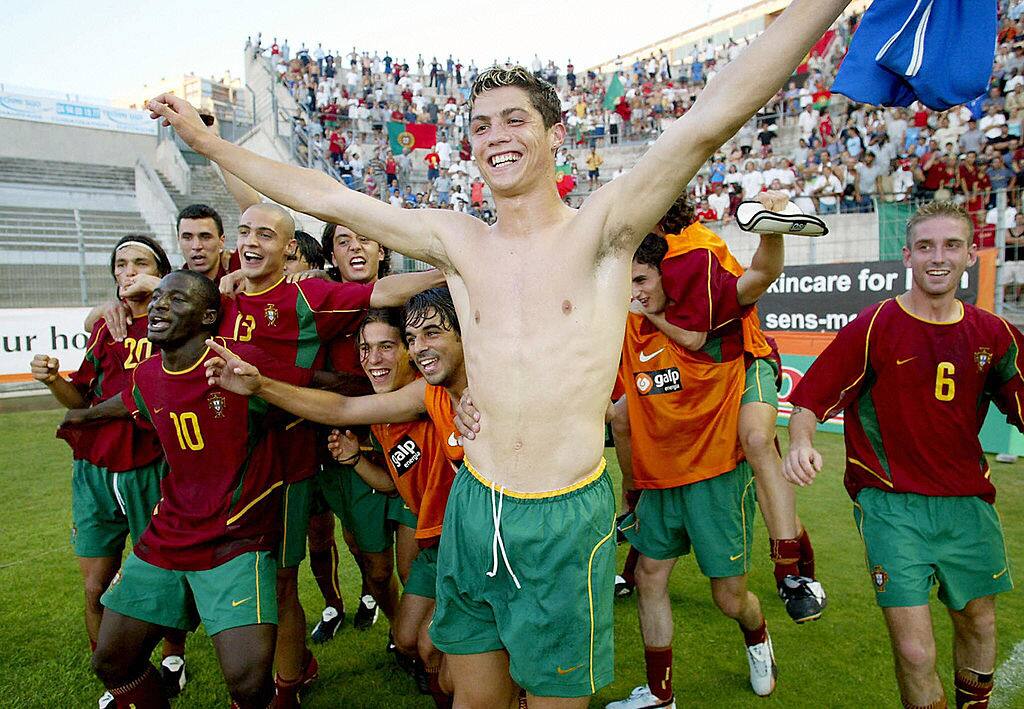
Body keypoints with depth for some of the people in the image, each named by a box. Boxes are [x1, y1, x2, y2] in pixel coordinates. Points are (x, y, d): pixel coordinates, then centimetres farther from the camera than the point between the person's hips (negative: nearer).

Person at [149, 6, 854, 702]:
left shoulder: (601, 230, -6)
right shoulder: (456, 240, 4)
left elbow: (713, 114, -17)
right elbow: (326, 197, 7)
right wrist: (205, 139, 10)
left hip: (568, 518, -3)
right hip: (472, 508, 4)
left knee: (554, 698, 15)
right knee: (475, 695, 20)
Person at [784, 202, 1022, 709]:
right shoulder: (875, 325, -10)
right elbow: (810, 398, -11)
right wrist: (800, 445, -30)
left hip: (968, 501, 5)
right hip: (891, 503, -5)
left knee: (979, 624, 23)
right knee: (915, 653, -8)